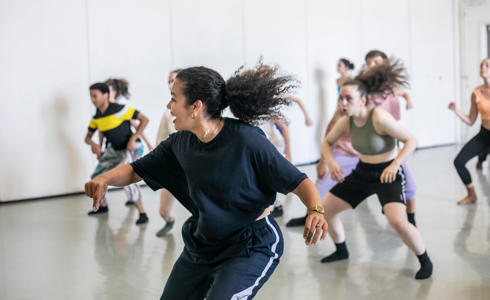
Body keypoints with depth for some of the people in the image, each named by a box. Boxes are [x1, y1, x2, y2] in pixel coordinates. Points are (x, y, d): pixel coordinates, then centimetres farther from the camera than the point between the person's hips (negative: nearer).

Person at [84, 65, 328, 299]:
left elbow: (297, 181, -20)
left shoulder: (246, 140, -24)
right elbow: (135, 171, 3)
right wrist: (104, 179, -17)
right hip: (201, 244, 7)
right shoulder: (180, 143, -5)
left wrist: (316, 210, -38)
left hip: (250, 246, -7)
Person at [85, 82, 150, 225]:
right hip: (114, 149, 8)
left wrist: (133, 139, -25)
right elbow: (87, 137, 8)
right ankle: (103, 206, 34)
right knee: (97, 176, 12)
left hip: (129, 148, -8)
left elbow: (144, 119, -20)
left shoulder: (120, 110, -24)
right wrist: (93, 144, -16)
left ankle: (142, 214, -15)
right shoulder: (96, 117, -3)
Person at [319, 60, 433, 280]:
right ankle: (341, 251, 33)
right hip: (362, 173, 7)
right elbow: (327, 142, 10)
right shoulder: (346, 122, -6)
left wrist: (395, 164, -33)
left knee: (398, 222, -29)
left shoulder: (379, 118, -25)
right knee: (324, 209, 8)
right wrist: (331, 162, -9)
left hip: (388, 175, -7)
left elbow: (411, 141, -21)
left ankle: (425, 262, -3)